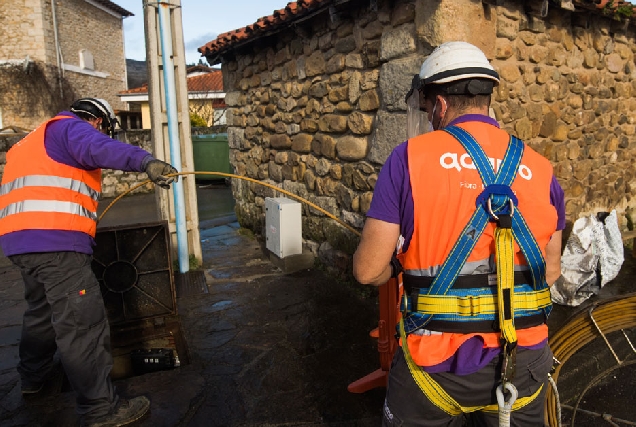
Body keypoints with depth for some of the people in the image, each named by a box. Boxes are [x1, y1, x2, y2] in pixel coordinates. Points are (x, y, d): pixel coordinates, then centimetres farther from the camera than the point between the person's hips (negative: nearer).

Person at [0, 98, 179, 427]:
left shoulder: (39, 139, 30)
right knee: (83, 322, -7)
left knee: (42, 309, 28)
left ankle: (35, 374, 48)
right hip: (54, 240, -10)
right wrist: (146, 161, -40)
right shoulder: (72, 126, 0)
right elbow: (98, 149, -24)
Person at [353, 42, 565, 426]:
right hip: (524, 365, 4)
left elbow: (369, 271, -12)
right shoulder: (540, 168, -2)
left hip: (437, 365, -3)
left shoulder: (410, 157, -12)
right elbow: (551, 272, 8)